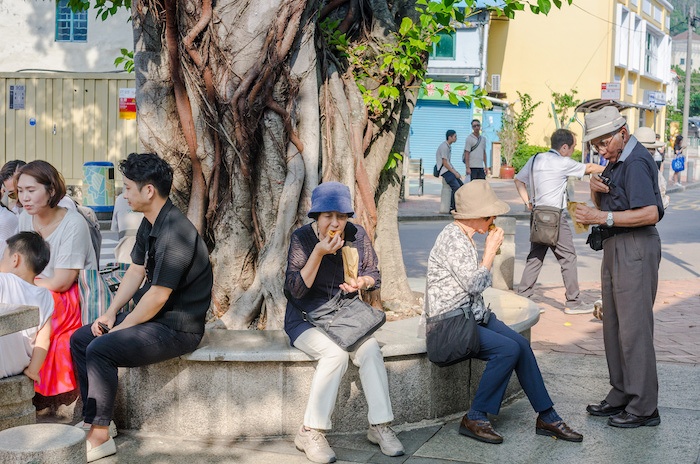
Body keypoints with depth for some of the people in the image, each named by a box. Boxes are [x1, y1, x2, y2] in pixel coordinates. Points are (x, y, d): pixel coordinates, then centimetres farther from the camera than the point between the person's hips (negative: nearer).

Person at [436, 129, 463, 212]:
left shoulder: (449, 146, 17)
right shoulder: (444, 147, -14)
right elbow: (445, 163, -18)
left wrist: (456, 172, 11)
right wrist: (455, 173, -16)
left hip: (449, 170, 10)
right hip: (445, 171, -10)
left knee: (461, 186, 3)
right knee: (456, 187, -22)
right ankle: (452, 208, -16)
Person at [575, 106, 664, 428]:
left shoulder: (636, 162, -15)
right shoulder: (616, 161, 17)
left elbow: (650, 213, -25)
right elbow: (605, 207, 21)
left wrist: (603, 217, -23)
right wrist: (596, 191, 0)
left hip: (635, 249, -10)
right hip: (615, 248, 10)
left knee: (634, 328, -7)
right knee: (613, 326, 13)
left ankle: (644, 407, -1)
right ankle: (621, 396, 22)